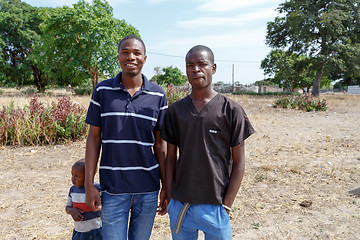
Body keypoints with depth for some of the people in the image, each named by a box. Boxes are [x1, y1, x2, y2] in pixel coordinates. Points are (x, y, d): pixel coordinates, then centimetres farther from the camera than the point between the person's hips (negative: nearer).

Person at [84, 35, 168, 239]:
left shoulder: (158, 95, 0)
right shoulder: (102, 90, -1)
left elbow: (160, 143, 4)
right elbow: (94, 137, 1)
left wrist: (166, 186, 3)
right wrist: (89, 184, -2)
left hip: (148, 187, 1)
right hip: (113, 186, -1)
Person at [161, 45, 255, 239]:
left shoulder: (231, 110, -5)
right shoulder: (175, 110, 4)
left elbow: (238, 163, -3)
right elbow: (171, 158, 7)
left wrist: (226, 206, -7)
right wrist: (170, 198, 3)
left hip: (215, 207, -2)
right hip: (180, 206, 3)